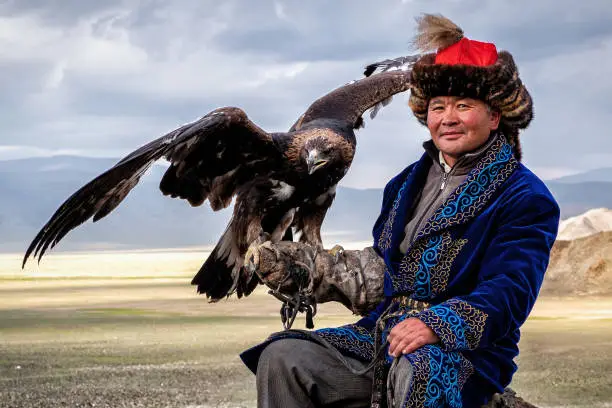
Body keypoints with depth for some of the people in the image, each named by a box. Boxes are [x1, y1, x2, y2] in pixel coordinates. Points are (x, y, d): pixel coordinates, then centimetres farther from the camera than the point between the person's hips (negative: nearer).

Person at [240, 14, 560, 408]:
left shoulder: (525, 197, -3)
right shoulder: (409, 182, 21)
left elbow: (509, 291, -15)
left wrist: (438, 325, -32)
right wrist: (303, 263, 15)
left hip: (467, 351, -7)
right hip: (383, 335, 7)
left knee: (416, 372, -43)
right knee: (282, 357, -15)